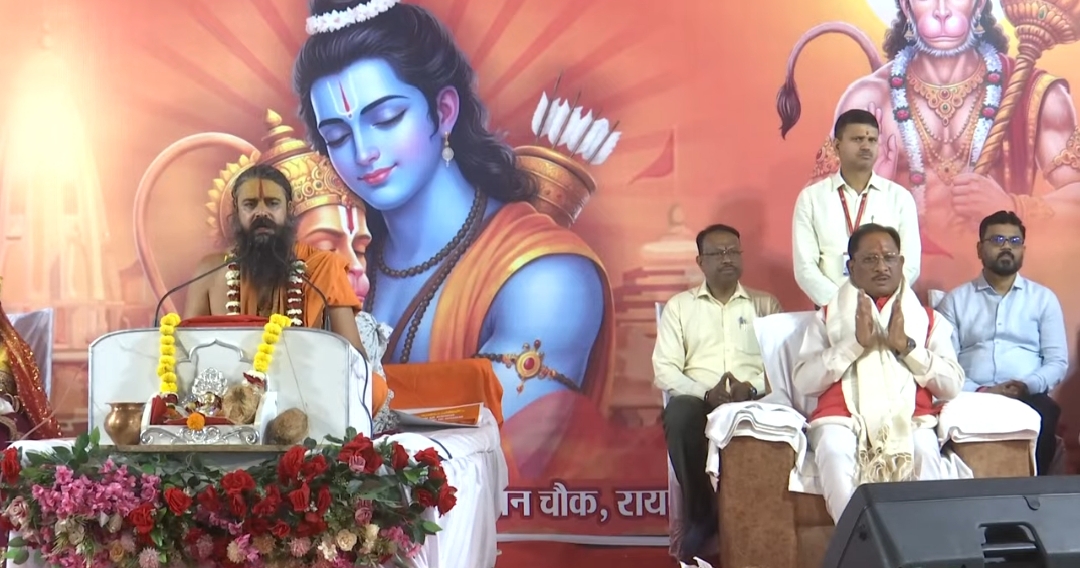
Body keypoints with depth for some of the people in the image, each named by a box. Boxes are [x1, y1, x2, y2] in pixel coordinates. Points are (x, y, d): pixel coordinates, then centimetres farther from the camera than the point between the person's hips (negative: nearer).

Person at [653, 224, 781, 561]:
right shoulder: (679, 305, 15)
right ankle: (701, 516, -18)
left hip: (754, 400, 0)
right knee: (680, 414, -37)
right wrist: (706, 393, -15)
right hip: (699, 400, 0)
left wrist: (753, 388, -15)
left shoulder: (766, 304, 18)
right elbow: (664, 369, 4)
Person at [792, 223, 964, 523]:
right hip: (844, 418, -1)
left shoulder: (929, 319, 21)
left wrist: (906, 345, -4)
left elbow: (952, 386, 8)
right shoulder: (829, 316, 18)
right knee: (834, 450, -36)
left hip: (909, 419, 1)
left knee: (925, 450, -34)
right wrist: (856, 342, -5)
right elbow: (803, 383, 4)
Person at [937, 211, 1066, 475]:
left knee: (1046, 415, -34)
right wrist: (980, 391, -14)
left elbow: (1058, 361, 9)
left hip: (1028, 398, 1)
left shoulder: (1044, 298, 17)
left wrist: (1028, 385, -11)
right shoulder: (955, 300, 13)